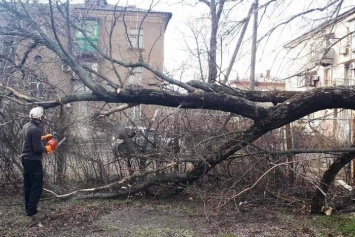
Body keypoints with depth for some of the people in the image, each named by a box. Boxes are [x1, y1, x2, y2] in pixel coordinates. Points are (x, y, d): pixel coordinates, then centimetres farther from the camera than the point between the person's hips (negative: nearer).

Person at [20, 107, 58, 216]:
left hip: (25, 158, 10)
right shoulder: (36, 129, -22)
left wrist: (43, 138, 15)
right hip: (33, 160, -10)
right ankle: (31, 210, 3)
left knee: (28, 184, 17)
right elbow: (37, 148, -24)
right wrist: (47, 148, -7)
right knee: (37, 186, 0)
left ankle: (28, 207, 27)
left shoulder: (26, 126, 7)